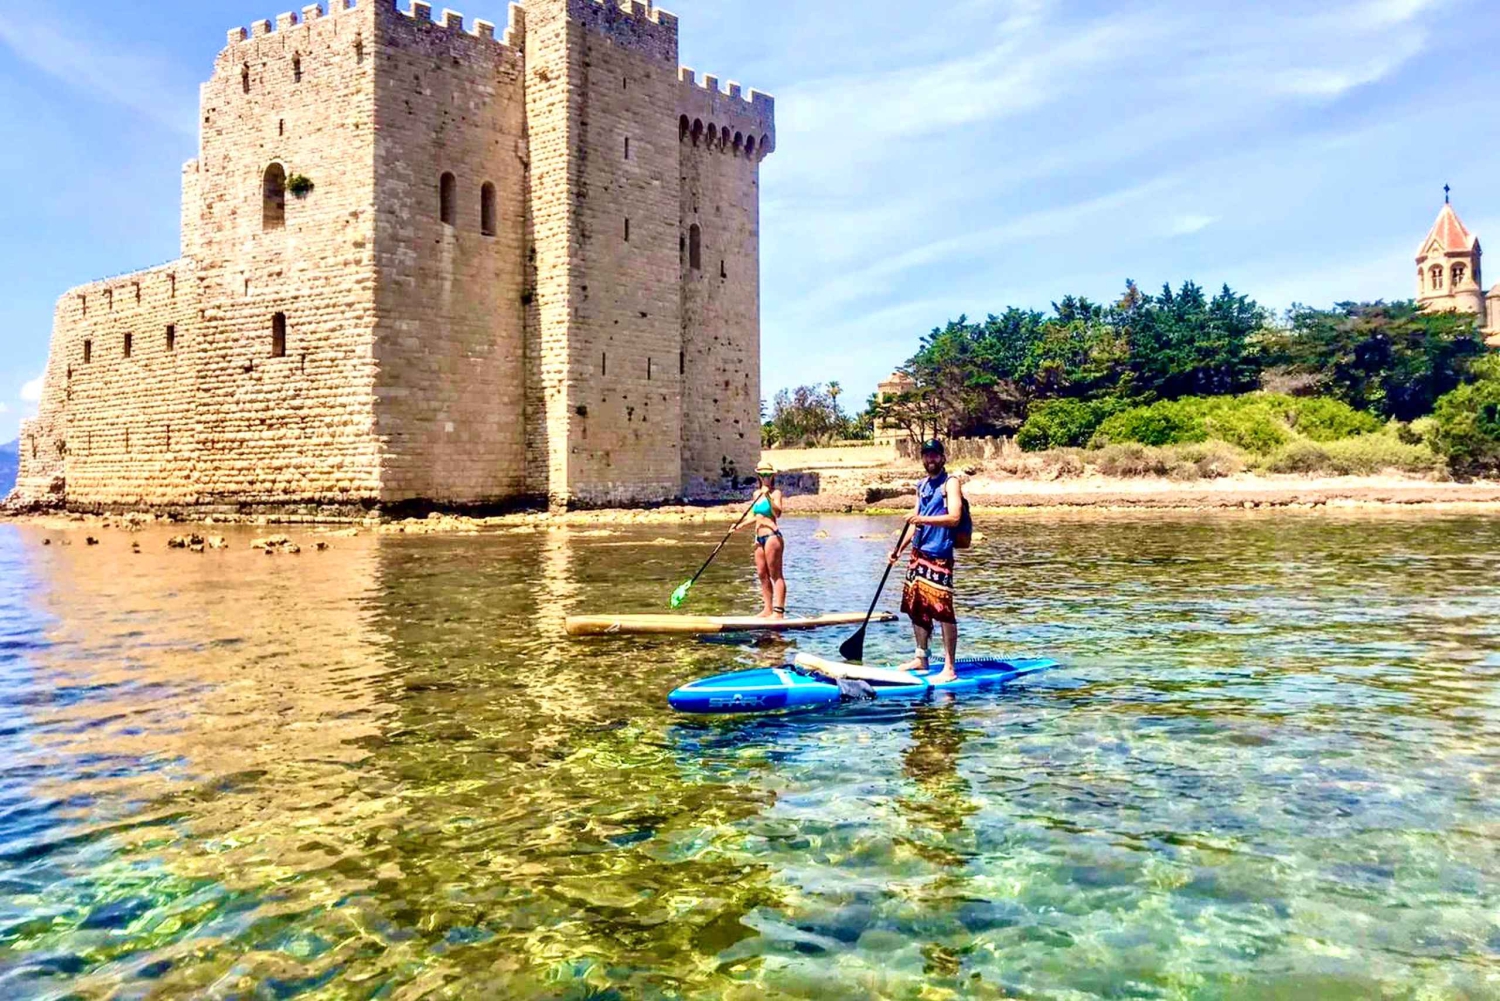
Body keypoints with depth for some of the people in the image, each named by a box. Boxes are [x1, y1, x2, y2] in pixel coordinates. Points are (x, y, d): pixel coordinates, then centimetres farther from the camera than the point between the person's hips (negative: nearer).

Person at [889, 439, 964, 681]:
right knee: (916, 609, 12)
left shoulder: (950, 483, -3)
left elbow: (955, 517, -16)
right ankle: (921, 659, 26)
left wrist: (923, 519, -27)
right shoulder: (922, 486, 18)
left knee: (943, 610, -9)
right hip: (918, 554, 8)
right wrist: (899, 548, 14)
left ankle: (950, 668, -6)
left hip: (939, 556, -8)